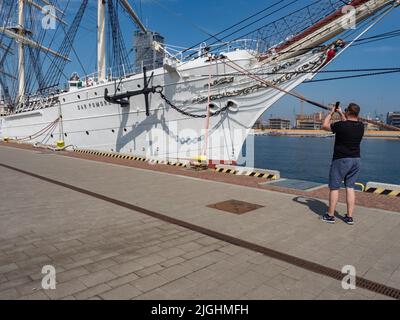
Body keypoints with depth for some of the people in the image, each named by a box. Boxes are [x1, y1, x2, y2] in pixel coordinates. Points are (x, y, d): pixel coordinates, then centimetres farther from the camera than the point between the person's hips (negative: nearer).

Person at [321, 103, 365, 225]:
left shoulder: (341, 125, -17)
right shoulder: (361, 126, 2)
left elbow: (324, 126, 0)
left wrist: (331, 113, 12)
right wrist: (340, 113, 31)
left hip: (341, 160, -6)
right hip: (356, 160, 6)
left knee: (334, 187, 3)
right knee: (350, 187, 10)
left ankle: (330, 216, 11)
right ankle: (349, 217, 12)